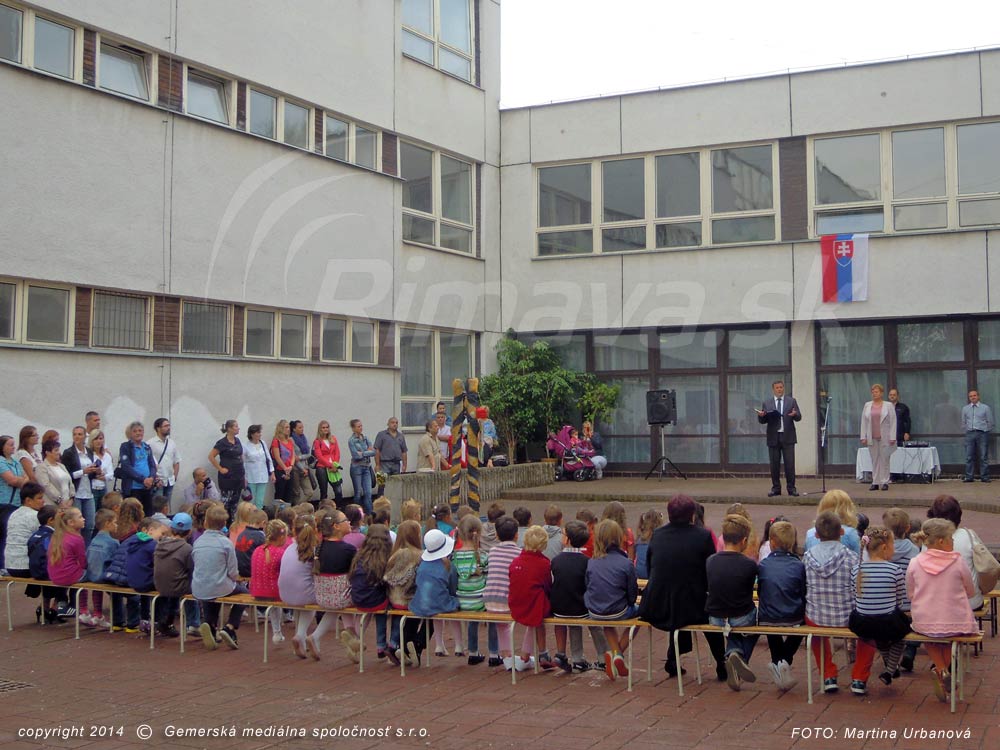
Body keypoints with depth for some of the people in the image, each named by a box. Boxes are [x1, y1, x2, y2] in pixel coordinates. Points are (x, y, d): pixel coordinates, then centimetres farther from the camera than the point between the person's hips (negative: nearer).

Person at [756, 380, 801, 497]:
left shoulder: (791, 401, 9)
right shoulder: (766, 403, 10)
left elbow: (799, 417, 3)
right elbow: (762, 421, 8)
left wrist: (795, 414, -20)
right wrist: (760, 415, -14)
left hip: (787, 437, -1)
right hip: (773, 438, 1)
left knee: (789, 464, -4)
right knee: (774, 464, 3)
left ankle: (791, 488, 3)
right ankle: (776, 488, 10)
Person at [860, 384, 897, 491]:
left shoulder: (888, 406, 0)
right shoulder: (867, 406, 9)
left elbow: (893, 422, -4)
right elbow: (864, 422, 8)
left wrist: (892, 437, -10)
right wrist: (863, 437, 2)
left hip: (884, 437, -3)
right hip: (872, 438, 3)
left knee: (884, 459, -1)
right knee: (874, 460, 5)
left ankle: (884, 482, 3)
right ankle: (875, 482, 8)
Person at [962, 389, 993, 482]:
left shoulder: (985, 408, 4)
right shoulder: (965, 409, 12)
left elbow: (990, 422, 6)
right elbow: (963, 422, 19)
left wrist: (986, 432, 4)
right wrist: (967, 431, 11)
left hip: (982, 434, -2)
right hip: (970, 434, 2)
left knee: (983, 457, -1)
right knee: (969, 457, 1)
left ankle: (984, 477, 3)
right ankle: (969, 476, 4)